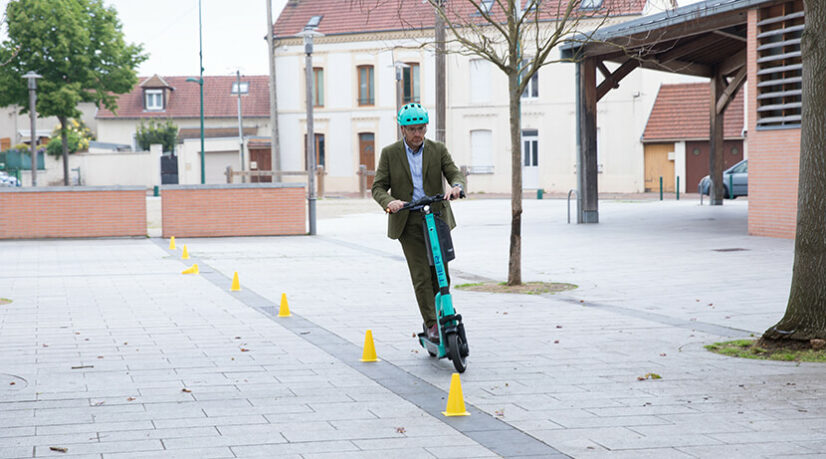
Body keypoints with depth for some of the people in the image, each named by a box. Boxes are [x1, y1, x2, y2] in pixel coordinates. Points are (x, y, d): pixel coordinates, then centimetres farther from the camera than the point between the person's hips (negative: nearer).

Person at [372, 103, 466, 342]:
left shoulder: (438, 150, 4)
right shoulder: (390, 153, 1)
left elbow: (455, 173, -4)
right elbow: (378, 187, -1)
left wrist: (456, 186, -29)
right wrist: (389, 202, -23)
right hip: (408, 223, -2)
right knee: (421, 276, -8)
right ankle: (432, 325, -5)